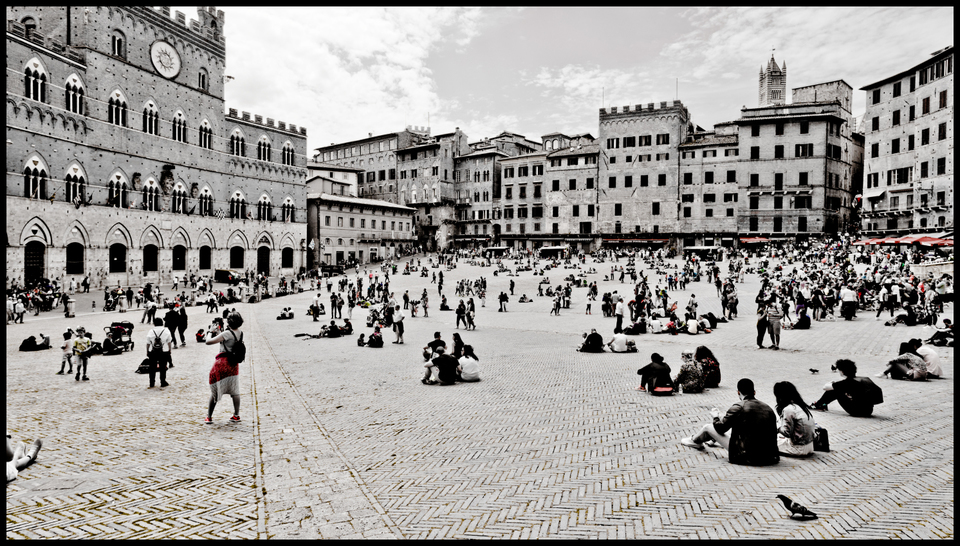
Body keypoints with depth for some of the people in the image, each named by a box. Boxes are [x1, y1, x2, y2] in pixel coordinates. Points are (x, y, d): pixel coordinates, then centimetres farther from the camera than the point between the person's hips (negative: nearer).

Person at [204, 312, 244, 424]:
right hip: (234, 364, 6)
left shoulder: (226, 334, -16)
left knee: (214, 391, 6)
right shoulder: (240, 334, 3)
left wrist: (210, 337, 2)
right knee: (235, 391, 12)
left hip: (222, 363, -6)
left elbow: (208, 342, -17)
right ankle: (236, 415, 17)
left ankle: (209, 417, 11)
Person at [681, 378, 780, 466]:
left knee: (708, 427, 11)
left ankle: (695, 442, 44)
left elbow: (721, 428, -3)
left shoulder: (738, 408, -14)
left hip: (747, 456, -6)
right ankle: (714, 440, 62)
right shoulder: (768, 408, 2)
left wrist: (715, 417, 20)